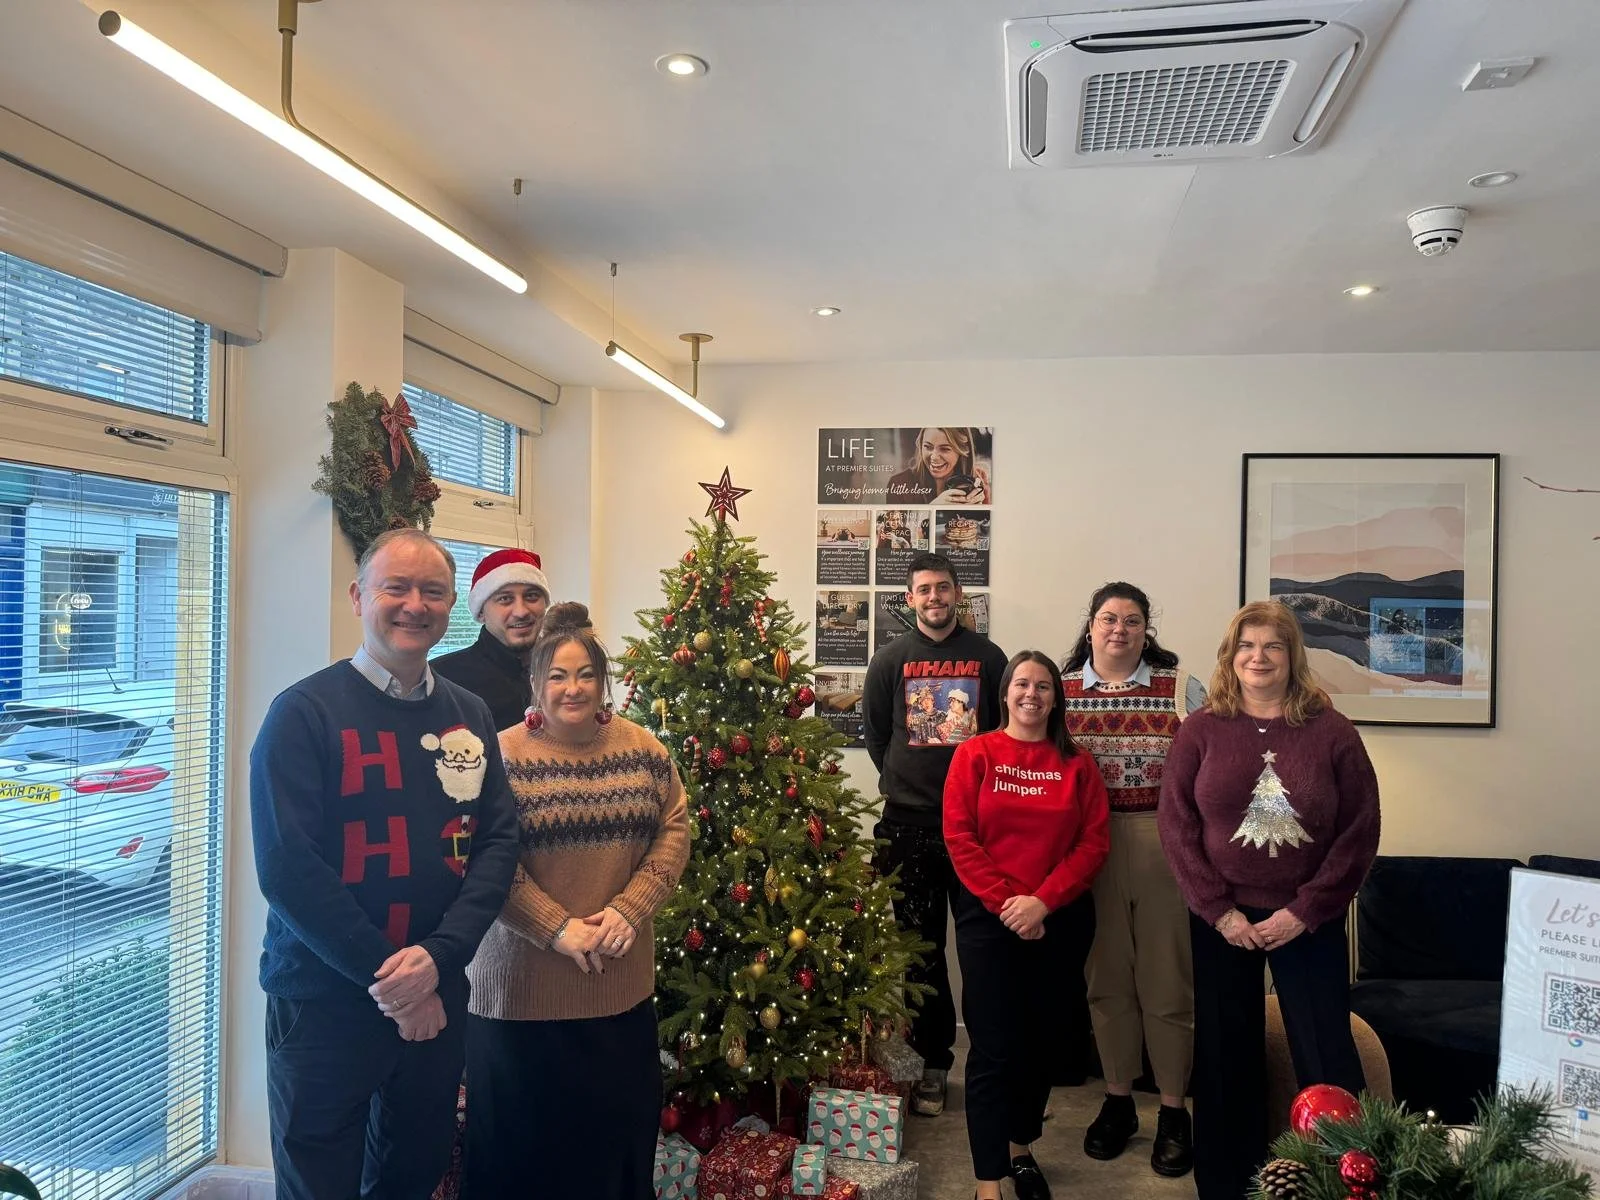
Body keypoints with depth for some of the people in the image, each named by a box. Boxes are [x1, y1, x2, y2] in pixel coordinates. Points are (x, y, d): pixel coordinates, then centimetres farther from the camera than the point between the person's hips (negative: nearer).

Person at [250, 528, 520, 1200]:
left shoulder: (470, 718, 4)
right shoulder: (305, 712, -10)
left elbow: (499, 843, 0)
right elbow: (287, 866, -16)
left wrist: (438, 956, -14)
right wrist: (387, 973, -17)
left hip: (439, 1000, 5)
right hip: (323, 1006, -4)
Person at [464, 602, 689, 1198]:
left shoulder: (641, 748, 3)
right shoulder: (504, 756, -8)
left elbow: (674, 830, 1)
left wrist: (628, 909, -11)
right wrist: (558, 929, -18)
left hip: (622, 985, 3)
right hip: (524, 991, -3)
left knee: (619, 1134, 15)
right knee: (525, 1145, 12)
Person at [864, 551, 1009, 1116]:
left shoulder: (988, 657, 4)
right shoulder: (890, 660, 5)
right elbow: (875, 734, 9)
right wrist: (905, 784, 7)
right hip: (908, 825, 1)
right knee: (920, 948, 7)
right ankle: (934, 1063, 20)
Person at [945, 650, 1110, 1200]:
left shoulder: (1077, 763, 4)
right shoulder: (974, 754, -1)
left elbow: (1094, 842, -3)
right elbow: (959, 836, -8)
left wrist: (1042, 901, -14)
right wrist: (1008, 902, -14)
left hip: (1060, 921, 3)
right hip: (989, 919, -2)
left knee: (1040, 1040, 14)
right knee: (993, 1048, -3)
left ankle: (1021, 1149, 34)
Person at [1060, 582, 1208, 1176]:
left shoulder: (1181, 688, 1)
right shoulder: (1061, 691, 4)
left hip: (1165, 844, -1)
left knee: (1167, 980, 5)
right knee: (1106, 977, 11)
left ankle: (1174, 1110, 21)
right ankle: (1117, 1100, 26)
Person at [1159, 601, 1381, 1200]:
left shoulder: (1332, 733, -2)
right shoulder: (1201, 730, -1)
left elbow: (1360, 832, -3)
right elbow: (1176, 823, -3)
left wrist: (1304, 912, -9)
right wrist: (1218, 910, -9)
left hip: (1307, 923, -1)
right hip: (1221, 921, 1)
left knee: (1328, 1062, 2)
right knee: (1226, 1060, 11)